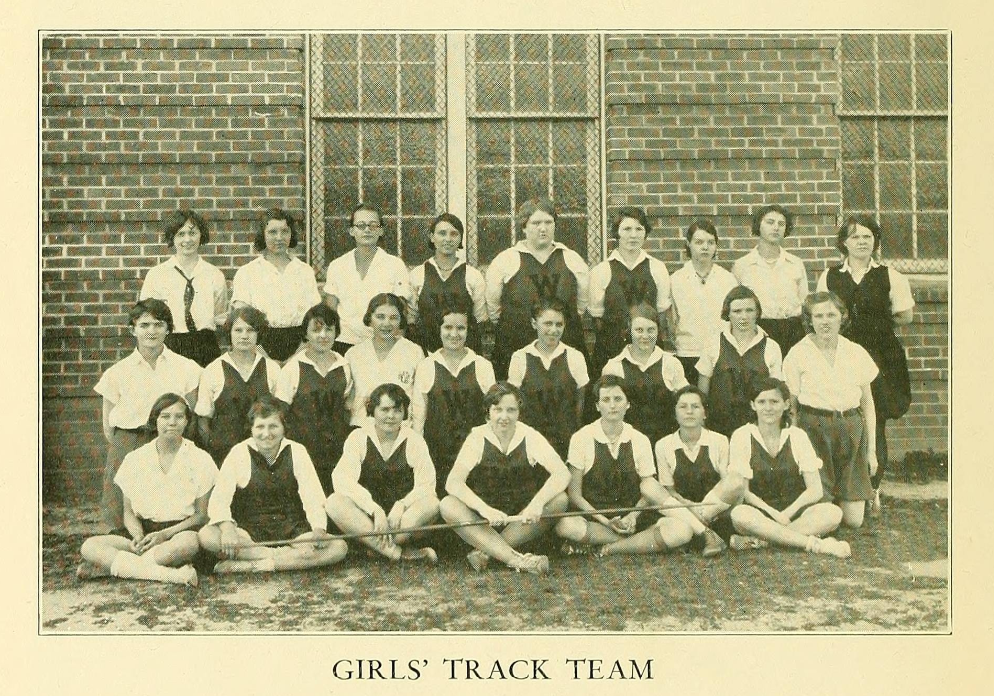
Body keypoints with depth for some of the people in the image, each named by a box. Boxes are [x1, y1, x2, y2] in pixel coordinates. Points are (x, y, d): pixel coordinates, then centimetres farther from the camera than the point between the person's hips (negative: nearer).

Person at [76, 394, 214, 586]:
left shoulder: (200, 460, 2)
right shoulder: (135, 459, 9)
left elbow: (202, 514, 0)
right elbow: (129, 512, 11)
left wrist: (164, 535, -15)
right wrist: (138, 536, -12)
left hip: (180, 531, -2)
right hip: (144, 529, 3)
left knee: (189, 542, -40)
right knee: (90, 547, -23)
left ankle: (106, 566, -26)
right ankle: (171, 574, -35)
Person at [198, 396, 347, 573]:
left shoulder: (296, 452, 5)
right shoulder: (239, 453, 2)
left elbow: (313, 498, -1)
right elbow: (218, 500, -7)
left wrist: (319, 529, -21)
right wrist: (227, 528, -28)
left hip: (292, 532, 1)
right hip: (248, 534, -1)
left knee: (339, 547, -26)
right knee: (206, 536, -30)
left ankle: (248, 566, -28)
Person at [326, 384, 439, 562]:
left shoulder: (414, 441, 4)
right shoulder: (358, 438, 2)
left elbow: (426, 485, -6)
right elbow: (343, 479, -13)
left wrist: (401, 506, -25)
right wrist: (375, 510, -25)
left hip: (403, 516, 0)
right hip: (367, 516, 1)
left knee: (431, 503, -28)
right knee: (334, 503, -29)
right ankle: (399, 552, -34)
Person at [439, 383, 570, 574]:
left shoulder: (530, 437, -5)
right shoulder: (477, 438, -8)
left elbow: (562, 474, -16)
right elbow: (453, 483, -19)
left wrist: (538, 502, -34)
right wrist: (485, 510, -34)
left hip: (523, 518, 1)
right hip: (484, 519, -1)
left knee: (559, 500, -24)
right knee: (448, 505, -28)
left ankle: (484, 551, -27)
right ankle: (517, 560, -39)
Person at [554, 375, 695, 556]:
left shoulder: (640, 441, 5)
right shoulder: (582, 438, -2)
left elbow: (649, 490, 7)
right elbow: (575, 493, -3)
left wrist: (633, 516, -14)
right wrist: (605, 521, -16)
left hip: (632, 518, 2)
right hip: (594, 517, -2)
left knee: (681, 531, -23)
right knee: (565, 525, -37)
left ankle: (605, 549, -17)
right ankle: (641, 543, -19)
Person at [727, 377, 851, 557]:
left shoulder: (797, 436, 5)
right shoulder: (742, 436, -1)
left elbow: (815, 490, 0)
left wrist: (787, 513, -14)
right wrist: (773, 513, -19)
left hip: (793, 511, 2)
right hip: (759, 513, -2)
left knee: (833, 512, -26)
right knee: (739, 514, -36)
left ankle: (757, 540, -32)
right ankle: (815, 544, -34)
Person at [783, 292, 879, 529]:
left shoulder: (856, 353, 8)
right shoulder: (798, 354, -1)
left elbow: (868, 404, 13)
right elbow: (790, 406, 1)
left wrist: (871, 449, 10)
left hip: (852, 429, 3)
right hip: (814, 428, -2)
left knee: (854, 519, -1)